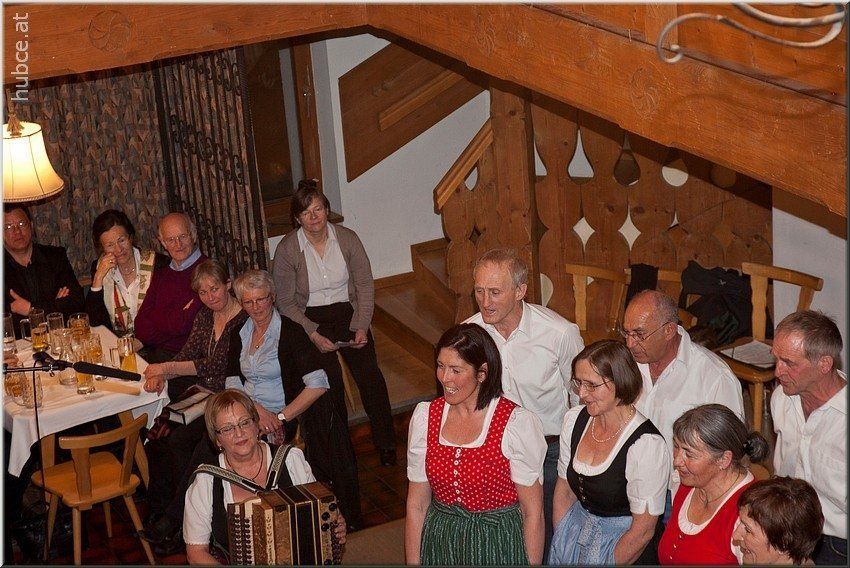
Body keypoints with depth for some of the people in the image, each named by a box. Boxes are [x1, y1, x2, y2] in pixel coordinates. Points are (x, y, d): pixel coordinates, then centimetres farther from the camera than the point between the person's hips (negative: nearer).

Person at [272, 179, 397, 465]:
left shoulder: (347, 238, -3)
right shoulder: (287, 249, -8)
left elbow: (365, 285, 1)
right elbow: (286, 303, -4)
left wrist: (361, 326, -10)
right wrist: (313, 334, -15)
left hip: (348, 313, 1)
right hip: (311, 321, -1)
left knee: (369, 374, -13)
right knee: (330, 383, -15)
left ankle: (386, 445, -1)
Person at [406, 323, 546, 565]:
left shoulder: (518, 424, -18)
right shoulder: (424, 416, -6)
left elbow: (533, 513, -12)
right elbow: (416, 505, 0)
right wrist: (412, 563, 0)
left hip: (500, 546, -3)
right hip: (440, 543, 3)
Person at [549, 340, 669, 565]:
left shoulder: (647, 444, -23)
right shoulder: (574, 419, -4)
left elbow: (643, 529, -18)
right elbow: (564, 489, 5)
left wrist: (609, 563, -13)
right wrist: (560, 543, 0)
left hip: (625, 546, -5)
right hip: (576, 527, 5)